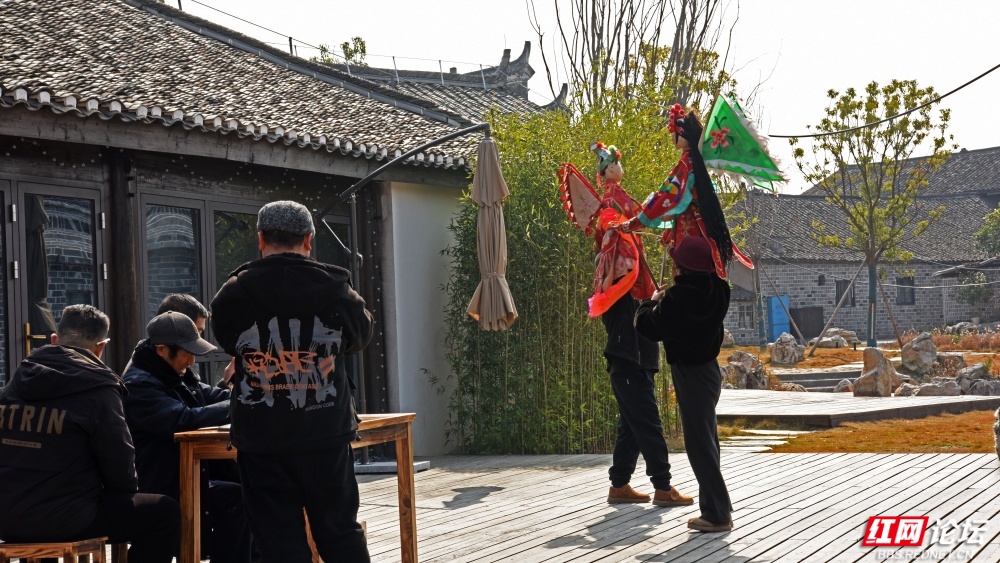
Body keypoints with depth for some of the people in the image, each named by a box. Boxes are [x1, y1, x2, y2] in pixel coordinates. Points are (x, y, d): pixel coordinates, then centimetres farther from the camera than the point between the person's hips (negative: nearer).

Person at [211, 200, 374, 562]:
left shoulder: (233, 295, -7)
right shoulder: (337, 291, -4)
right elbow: (361, 337, 16)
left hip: (262, 442, -1)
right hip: (326, 437, 1)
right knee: (341, 532, 15)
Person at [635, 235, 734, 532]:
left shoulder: (679, 297, -23)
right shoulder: (715, 289, 1)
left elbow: (647, 326, -17)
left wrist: (652, 301, 0)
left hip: (690, 374, -9)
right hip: (707, 369, 9)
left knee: (699, 444, -4)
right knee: (706, 441, 16)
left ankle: (717, 514, -2)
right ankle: (717, 507, 24)